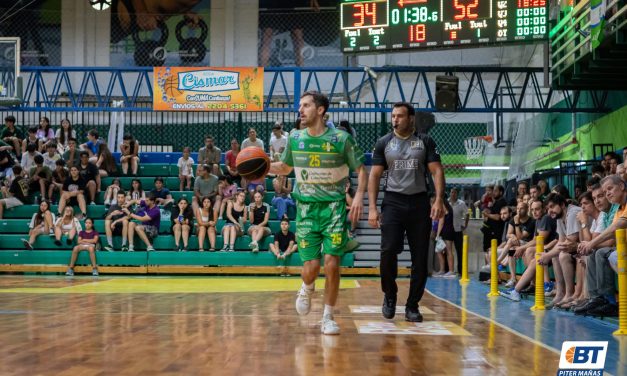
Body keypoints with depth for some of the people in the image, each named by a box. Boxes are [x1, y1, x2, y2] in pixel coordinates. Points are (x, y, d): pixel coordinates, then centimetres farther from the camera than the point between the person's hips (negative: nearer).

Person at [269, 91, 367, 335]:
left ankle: (328, 318, 9)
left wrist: (359, 195, -15)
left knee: (332, 264, -7)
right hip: (306, 208, 2)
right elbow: (285, 167, 19)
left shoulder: (341, 138, -6)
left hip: (334, 207, -2)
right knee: (311, 266, -5)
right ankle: (307, 288, 33)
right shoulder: (295, 138, 3)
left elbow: (360, 169, 1)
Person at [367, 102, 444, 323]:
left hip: (419, 203, 1)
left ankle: (412, 305, 12)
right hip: (393, 202, 0)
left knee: (420, 258, 1)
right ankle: (390, 295, 10)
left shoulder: (425, 142, 5)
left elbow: (437, 171, 1)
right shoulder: (383, 143, 6)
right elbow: (374, 175, 5)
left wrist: (439, 200, -13)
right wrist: (372, 208, -4)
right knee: (388, 251, -14)